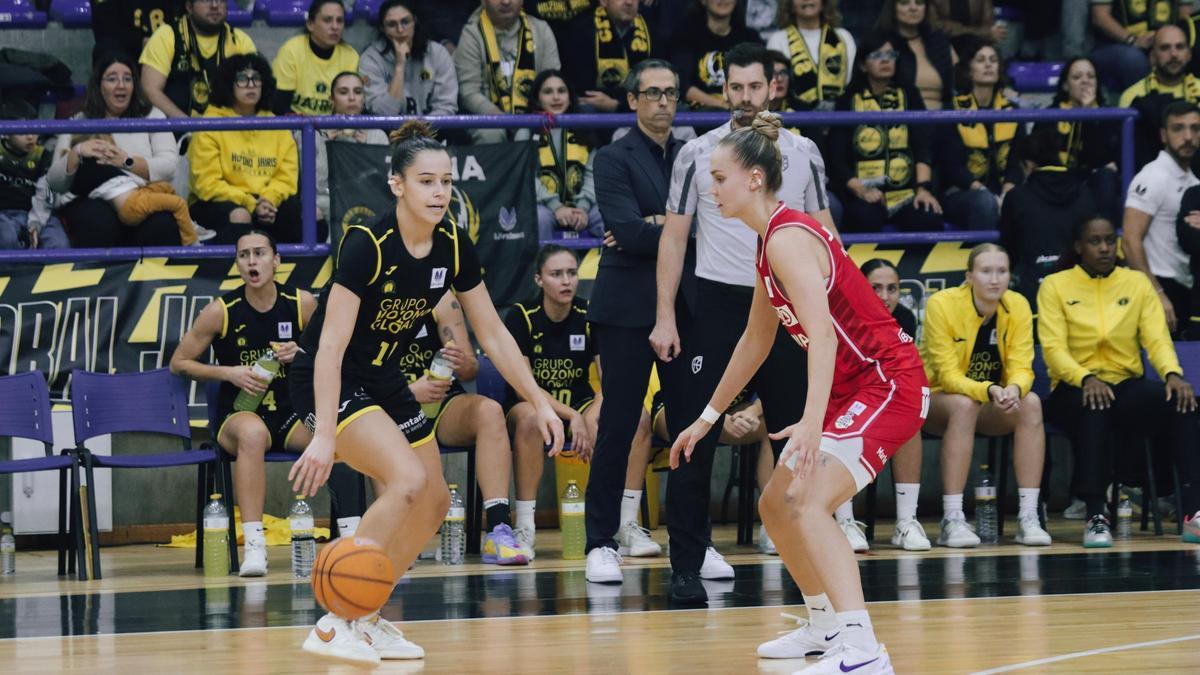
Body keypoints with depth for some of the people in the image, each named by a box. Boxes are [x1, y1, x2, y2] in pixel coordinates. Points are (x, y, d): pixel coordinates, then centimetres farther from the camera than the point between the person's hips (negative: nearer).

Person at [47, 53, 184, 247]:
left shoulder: (152, 116, 20)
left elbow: (169, 166, 3)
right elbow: (55, 182, 9)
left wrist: (127, 161, -10)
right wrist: (76, 153, -9)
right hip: (93, 201, 0)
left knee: (162, 224, -36)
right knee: (100, 220, -38)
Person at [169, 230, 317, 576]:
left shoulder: (302, 304, 1)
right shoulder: (221, 311, -4)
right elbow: (179, 363, 4)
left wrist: (301, 355, -8)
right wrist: (229, 372, -10)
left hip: (291, 413, 3)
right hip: (238, 414, -3)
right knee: (252, 432, -39)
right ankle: (253, 544, -43)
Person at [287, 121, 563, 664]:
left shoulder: (453, 248, -6)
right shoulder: (367, 245, -26)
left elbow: (493, 335, 4)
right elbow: (330, 346, -30)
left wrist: (540, 402, -1)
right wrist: (325, 436, -37)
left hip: (383, 381, 8)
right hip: (326, 382, -8)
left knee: (433, 504, 7)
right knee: (409, 480, -26)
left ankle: (365, 618, 19)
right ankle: (335, 624, -23)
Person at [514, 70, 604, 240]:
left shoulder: (582, 132, 17)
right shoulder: (526, 133, 8)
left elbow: (592, 174, 7)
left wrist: (583, 207, -12)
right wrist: (556, 207, -20)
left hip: (581, 206, 2)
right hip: (543, 205, -2)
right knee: (540, 219, -38)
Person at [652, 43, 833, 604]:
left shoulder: (803, 153, 5)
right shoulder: (697, 154, 1)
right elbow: (674, 236, 3)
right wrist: (665, 319, -3)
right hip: (718, 301, -2)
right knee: (696, 439, -7)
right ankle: (687, 564, -4)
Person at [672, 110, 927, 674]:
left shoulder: (788, 240, -19)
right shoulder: (770, 242, 11)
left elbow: (822, 335, -32)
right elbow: (755, 340, 23)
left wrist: (813, 423, -43)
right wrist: (706, 419, 28)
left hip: (887, 384, -10)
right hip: (854, 389, 10)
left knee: (808, 503, -26)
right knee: (776, 505, 18)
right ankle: (825, 626, 35)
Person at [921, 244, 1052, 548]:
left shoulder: (1018, 306, -9)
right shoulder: (942, 305, -20)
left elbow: (1021, 368, -12)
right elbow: (947, 375, -23)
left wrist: (1014, 389, -36)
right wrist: (988, 391, -41)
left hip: (992, 408, 4)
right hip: (936, 400, -4)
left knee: (1031, 403, -25)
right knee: (964, 405, -37)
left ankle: (1028, 517, -27)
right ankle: (951, 521, -38)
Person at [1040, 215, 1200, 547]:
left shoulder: (1137, 283, 11)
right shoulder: (1055, 286, 3)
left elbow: (1157, 338, 2)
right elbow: (1053, 348, -8)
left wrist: (1172, 373, -20)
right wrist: (1086, 378, -27)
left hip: (1127, 386, 3)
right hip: (1074, 390, -3)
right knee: (1094, 406, -40)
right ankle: (1095, 517, -39)